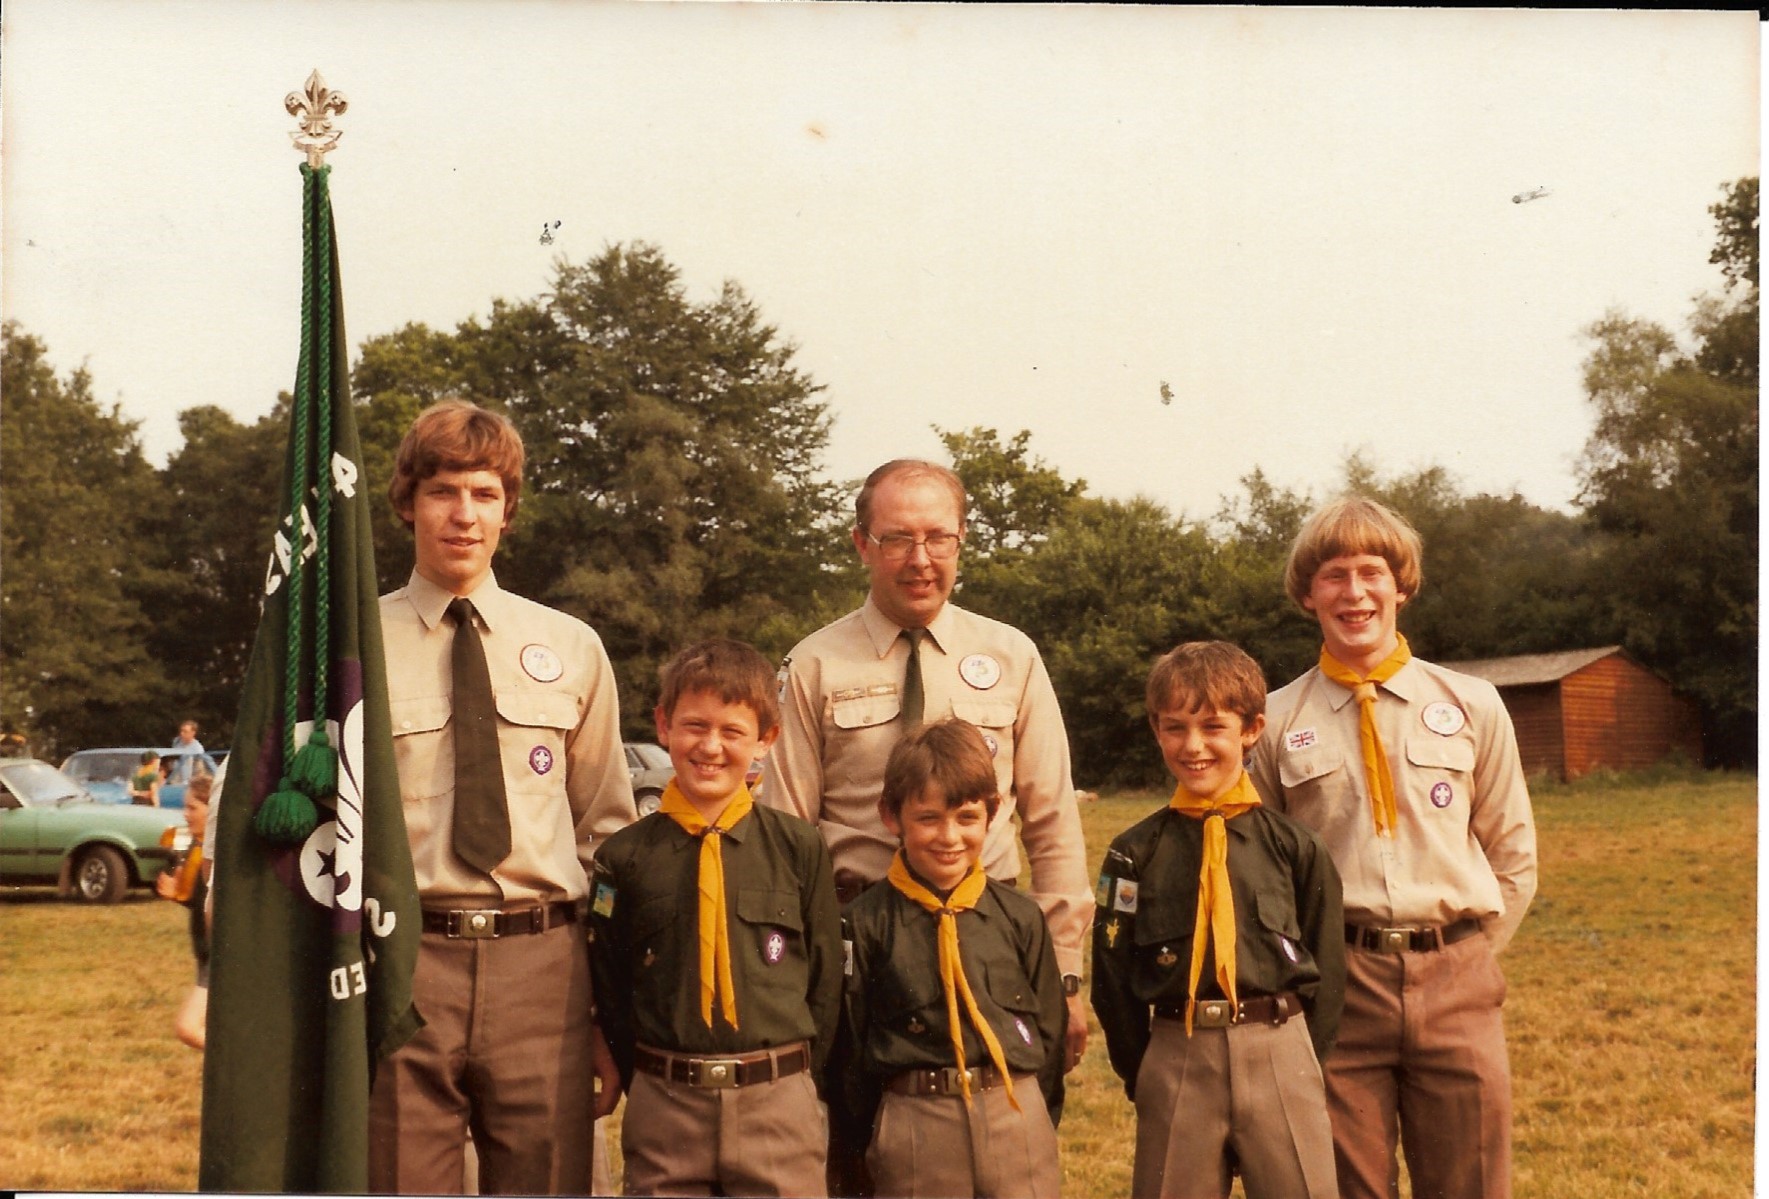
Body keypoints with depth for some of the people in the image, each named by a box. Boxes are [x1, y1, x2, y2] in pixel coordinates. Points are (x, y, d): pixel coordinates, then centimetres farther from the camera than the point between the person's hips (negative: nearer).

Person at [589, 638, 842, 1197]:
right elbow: (609, 987, 8)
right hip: (663, 1108, 0)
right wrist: (650, 1088, 3)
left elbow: (826, 974, 6)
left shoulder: (800, 847, 2)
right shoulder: (626, 857, 2)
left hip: (780, 1107, 0)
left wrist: (794, 1082, 3)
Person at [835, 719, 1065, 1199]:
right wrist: (868, 1136, 3)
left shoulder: (1020, 918, 4)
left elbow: (1050, 1030, 11)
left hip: (1016, 1115, 2)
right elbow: (849, 1041, 2)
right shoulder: (867, 922, -3)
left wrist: (1040, 1121, 11)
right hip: (913, 1127, -2)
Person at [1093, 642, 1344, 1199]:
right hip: (1175, 1056, 0)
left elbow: (1327, 964, 7)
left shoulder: (1294, 846, 3)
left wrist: (1302, 1058, 2)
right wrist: (1142, 1074, 4)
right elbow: (1112, 971, 5)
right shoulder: (1136, 852, 2)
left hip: (1280, 1053, 0)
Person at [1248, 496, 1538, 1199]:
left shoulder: (1472, 706, 6)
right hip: (1337, 983, -1)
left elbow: (1513, 855, 12)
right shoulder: (1276, 721, 2)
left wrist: (1467, 957, 7)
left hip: (1455, 984, 1)